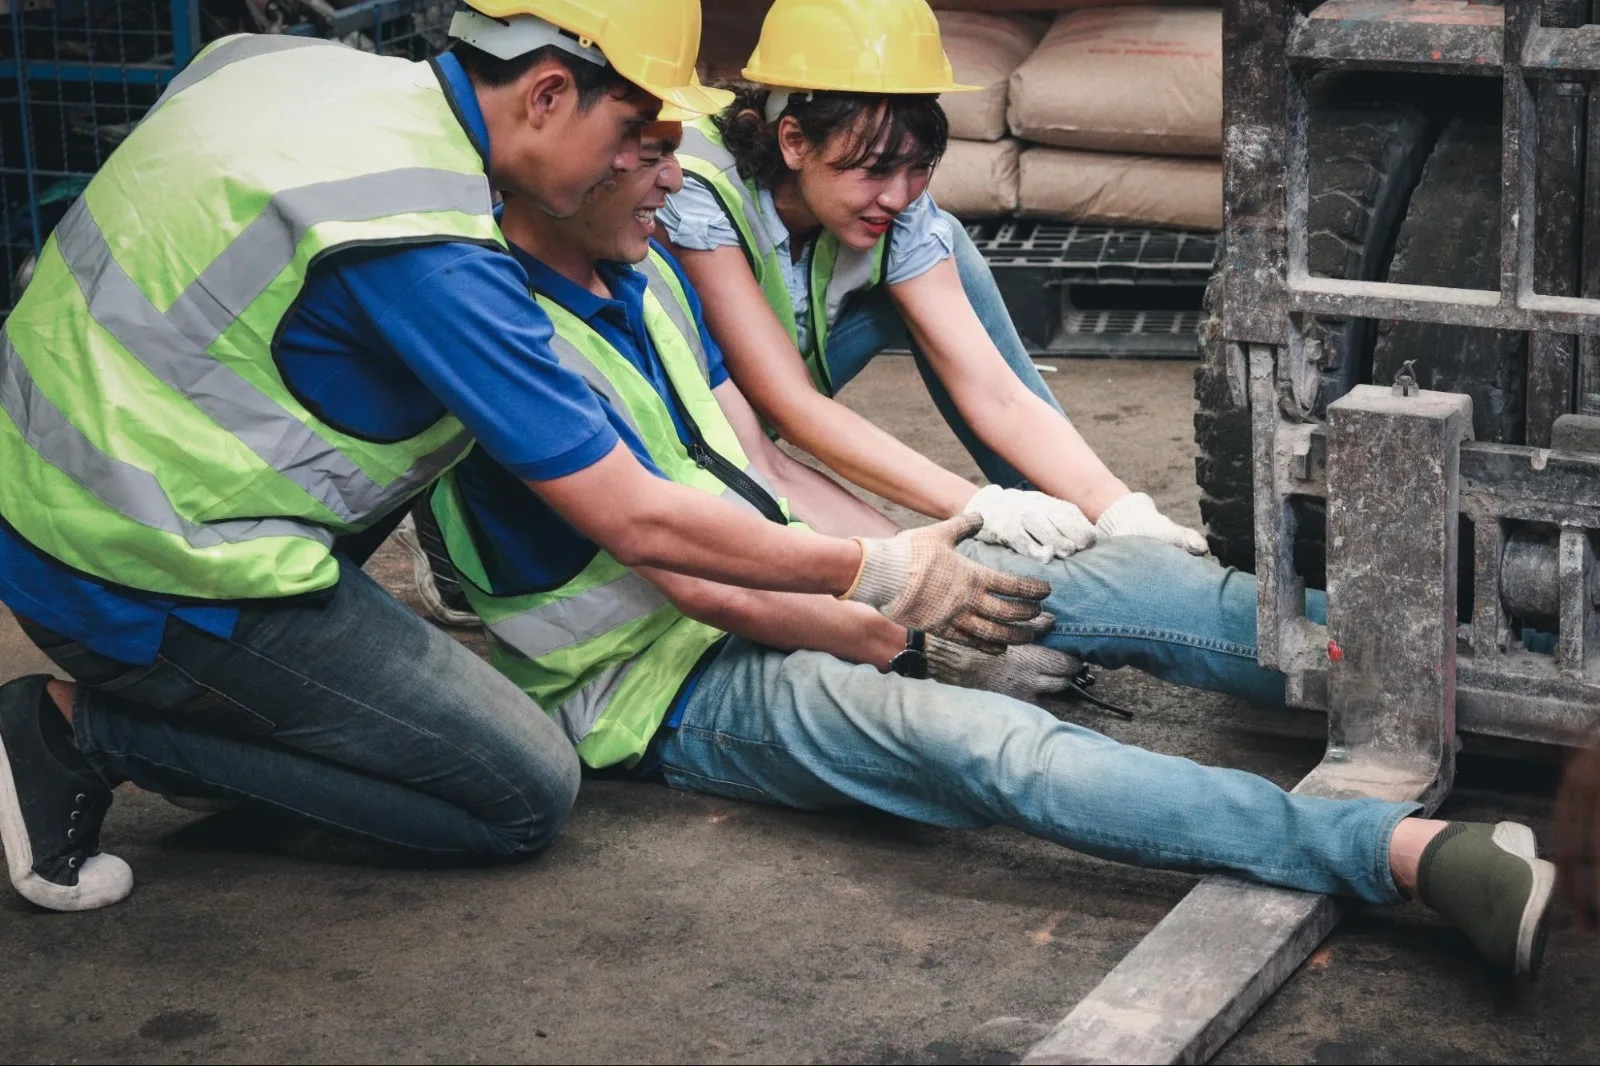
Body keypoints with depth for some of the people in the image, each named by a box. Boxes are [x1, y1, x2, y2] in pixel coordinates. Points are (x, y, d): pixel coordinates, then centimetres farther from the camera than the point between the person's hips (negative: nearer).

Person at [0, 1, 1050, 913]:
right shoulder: (425, 249, -22)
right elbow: (635, 520, -19)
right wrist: (880, 574, -8)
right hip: (146, 578, -9)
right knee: (526, 797, -2)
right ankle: (94, 730, -5)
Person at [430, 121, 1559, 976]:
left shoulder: (648, 270, 8)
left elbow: (761, 465, 10)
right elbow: (700, 582, -21)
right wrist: (907, 632, -13)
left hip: (784, 592, 9)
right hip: (665, 687, -9)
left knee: (1117, 574, -8)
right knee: (966, 736, -35)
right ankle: (1419, 853, -47)